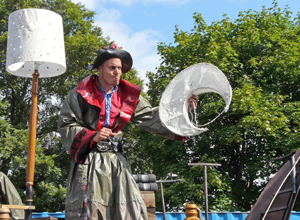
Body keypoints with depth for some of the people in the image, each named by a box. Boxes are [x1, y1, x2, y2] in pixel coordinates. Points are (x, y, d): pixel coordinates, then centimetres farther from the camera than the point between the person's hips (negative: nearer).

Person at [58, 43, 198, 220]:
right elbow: (66, 125, -3)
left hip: (116, 159, 4)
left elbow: (149, 117, 5)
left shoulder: (129, 95, 10)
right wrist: (92, 136, -17)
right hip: (89, 159, -4)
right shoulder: (82, 93, -2)